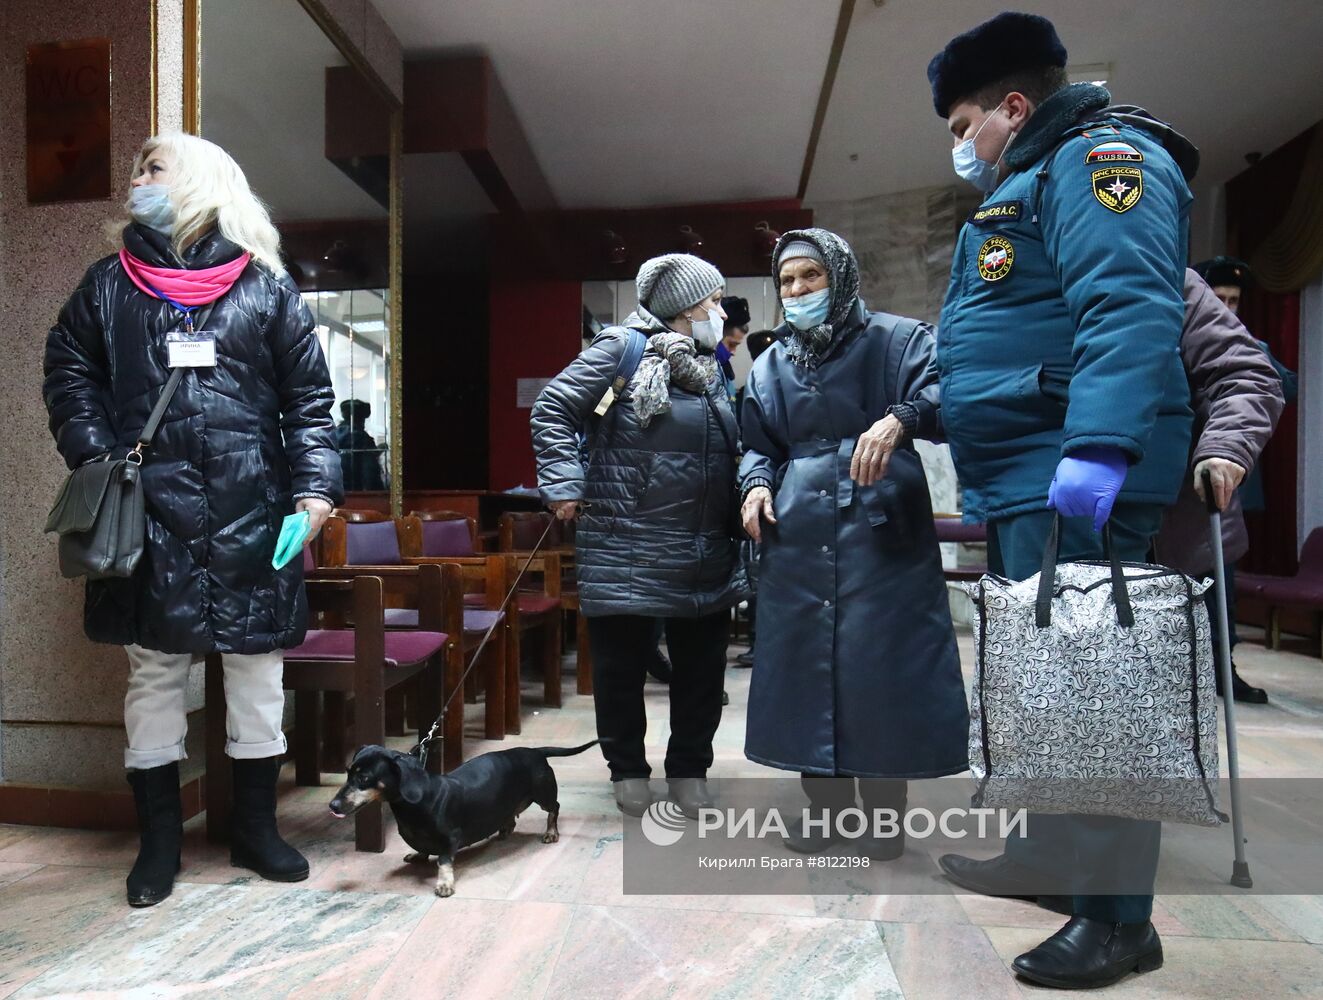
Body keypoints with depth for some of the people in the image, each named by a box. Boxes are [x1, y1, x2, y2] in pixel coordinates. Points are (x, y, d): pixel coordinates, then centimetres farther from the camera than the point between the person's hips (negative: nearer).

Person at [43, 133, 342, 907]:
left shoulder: (267, 287, 6)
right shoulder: (109, 284, 12)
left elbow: (310, 397, 2)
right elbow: (69, 375, 10)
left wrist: (314, 486, -8)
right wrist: (99, 462, -6)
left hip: (251, 515, -1)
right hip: (148, 515, 2)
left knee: (258, 670, 6)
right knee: (155, 671, 9)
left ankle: (257, 828, 24)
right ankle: (159, 839, 25)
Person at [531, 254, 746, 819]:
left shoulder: (711, 367, 17)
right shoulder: (623, 347, -5)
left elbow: (732, 447, 24)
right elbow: (553, 409, -8)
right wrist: (565, 484, -14)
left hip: (706, 554, 7)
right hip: (626, 548, -6)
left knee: (701, 665, 12)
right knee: (622, 661, 7)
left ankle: (689, 769, 30)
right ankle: (627, 770, 27)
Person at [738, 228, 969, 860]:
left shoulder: (895, 340, 4)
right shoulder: (771, 365, 17)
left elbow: (941, 394, -13)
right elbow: (758, 446, 21)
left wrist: (899, 419, -33)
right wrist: (757, 484, 0)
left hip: (880, 530, -4)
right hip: (797, 539, 4)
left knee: (882, 665, -3)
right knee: (805, 663, 5)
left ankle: (885, 813, 16)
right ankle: (824, 807, 21)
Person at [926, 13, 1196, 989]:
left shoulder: (1099, 158, -5)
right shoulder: (1031, 184, 25)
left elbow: (1128, 313, -22)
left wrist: (1096, 452, -31)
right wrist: (907, 413, 26)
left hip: (1074, 480, -10)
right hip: (1024, 480, 10)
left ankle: (1119, 918, 9)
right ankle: (1048, 856, 32)